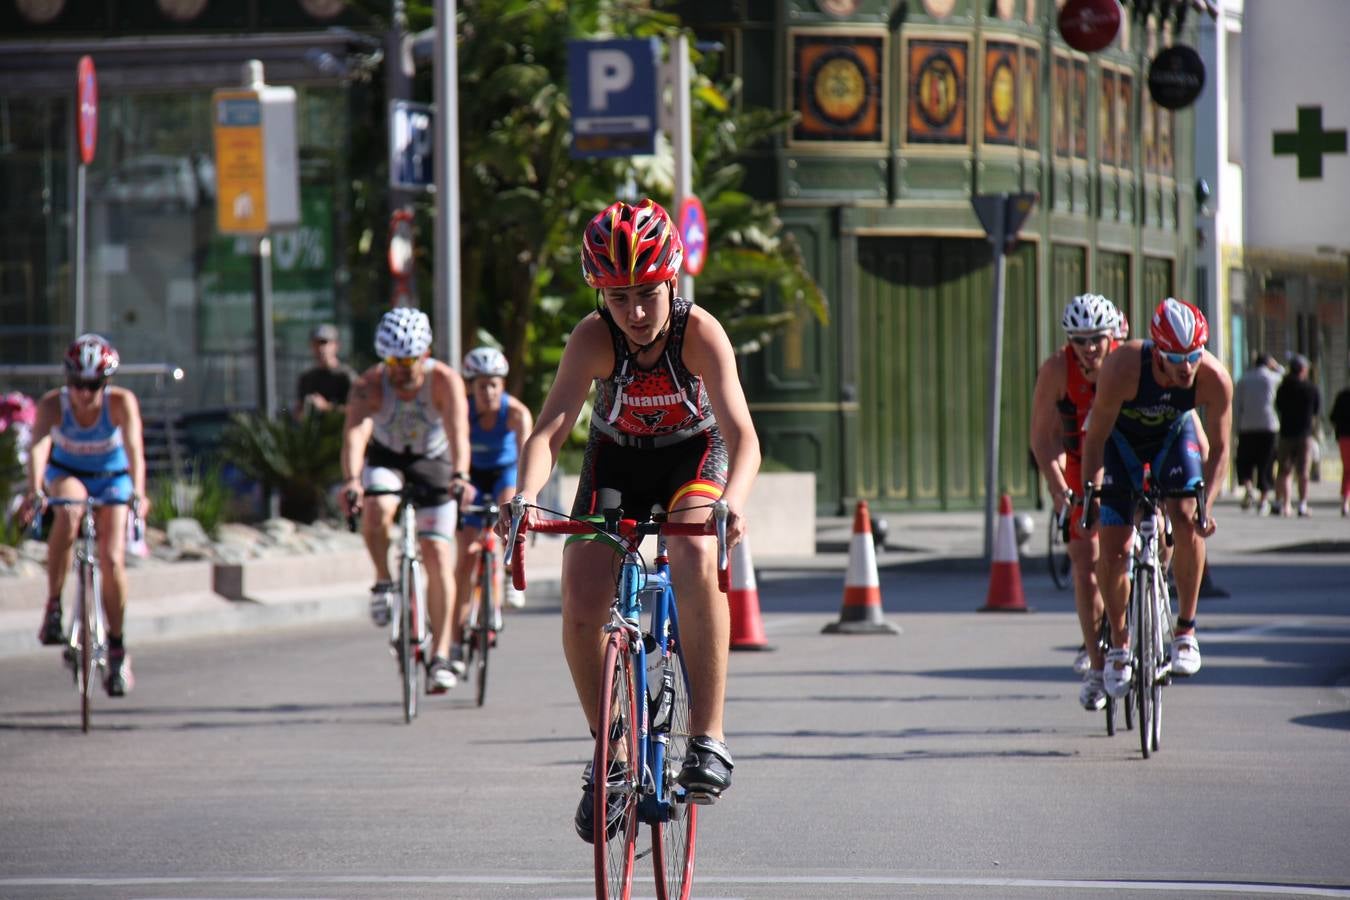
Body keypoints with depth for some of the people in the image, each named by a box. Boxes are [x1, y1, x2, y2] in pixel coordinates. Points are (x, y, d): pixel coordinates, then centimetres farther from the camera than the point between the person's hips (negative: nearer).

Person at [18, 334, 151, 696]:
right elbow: (39, 447, -38)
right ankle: (52, 608, -29)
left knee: (112, 560, -16)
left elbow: (135, 448, -36)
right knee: (69, 510, -36)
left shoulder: (121, 402, -24)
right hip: (66, 474, 0)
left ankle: (117, 648, 3)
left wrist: (138, 493, -52)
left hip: (111, 479, 0)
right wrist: (35, 492, -55)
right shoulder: (53, 404, -24)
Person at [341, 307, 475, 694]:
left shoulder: (445, 381, -28)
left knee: (437, 554, -10)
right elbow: (355, 431, -42)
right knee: (376, 510, -33)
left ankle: (440, 657, -8)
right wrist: (351, 479, -60)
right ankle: (383, 584, -7)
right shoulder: (370, 384, -27)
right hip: (385, 458, 1)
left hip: (433, 463, -1)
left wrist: (460, 475, -62)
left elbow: (458, 430, -44)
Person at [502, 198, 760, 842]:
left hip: (694, 457, -2)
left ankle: (708, 738, -25)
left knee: (695, 561, -33)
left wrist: (734, 499, -60)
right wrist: (526, 496, -55)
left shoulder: (699, 332, -30)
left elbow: (741, 433, -39)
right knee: (581, 606, -15)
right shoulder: (594, 339, -26)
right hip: (617, 461, 2)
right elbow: (550, 429, -35)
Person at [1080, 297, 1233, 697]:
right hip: (1119, 437, -1)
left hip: (1174, 434, 1)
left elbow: (1218, 449, -18)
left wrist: (1207, 504, -29)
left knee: (1186, 521, -23)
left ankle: (1186, 630, -7)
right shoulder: (1122, 368, -38)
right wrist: (1090, 491, -32)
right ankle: (1118, 644, 10)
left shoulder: (1214, 379, -31)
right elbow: (1096, 437, -24)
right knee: (1113, 547, -10)